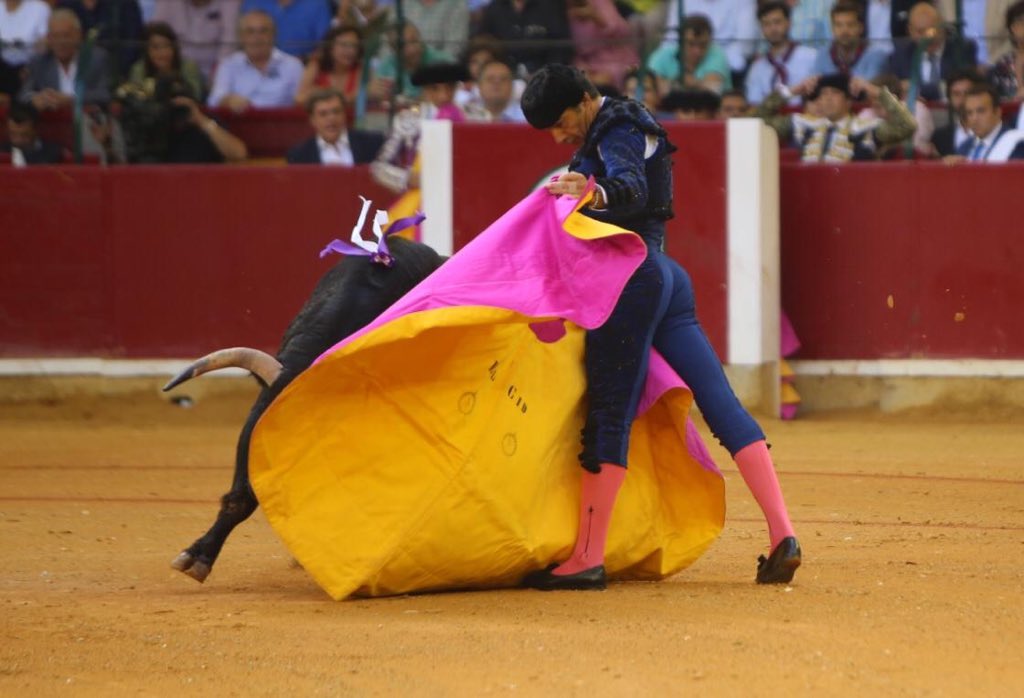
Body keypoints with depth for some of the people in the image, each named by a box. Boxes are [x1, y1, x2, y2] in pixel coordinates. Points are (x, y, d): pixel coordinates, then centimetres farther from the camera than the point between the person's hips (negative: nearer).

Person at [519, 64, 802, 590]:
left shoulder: (617, 131, -8)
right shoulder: (618, 130, 23)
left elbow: (632, 186, -28)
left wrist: (597, 193, -48)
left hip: (631, 280, -10)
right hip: (666, 277, 10)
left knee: (609, 418, -10)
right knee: (722, 406, -1)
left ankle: (586, 560, -11)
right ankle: (782, 534, -8)